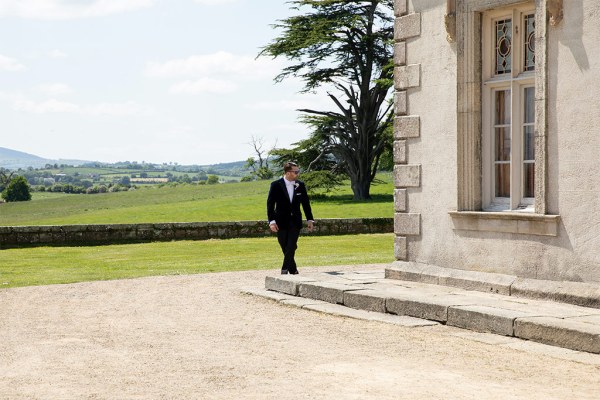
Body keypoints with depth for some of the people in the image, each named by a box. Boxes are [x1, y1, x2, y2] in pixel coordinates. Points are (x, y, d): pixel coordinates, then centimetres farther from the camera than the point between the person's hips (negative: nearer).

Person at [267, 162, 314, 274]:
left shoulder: (300, 185, 3)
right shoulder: (276, 185, -6)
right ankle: (293, 271, 17)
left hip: (295, 222, 1)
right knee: (286, 248, 4)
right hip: (281, 223, -1)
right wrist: (271, 221, -14)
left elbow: (306, 203, 11)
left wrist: (310, 219, 9)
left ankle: (285, 270, -9)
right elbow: (270, 204, -6)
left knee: (291, 247, -11)